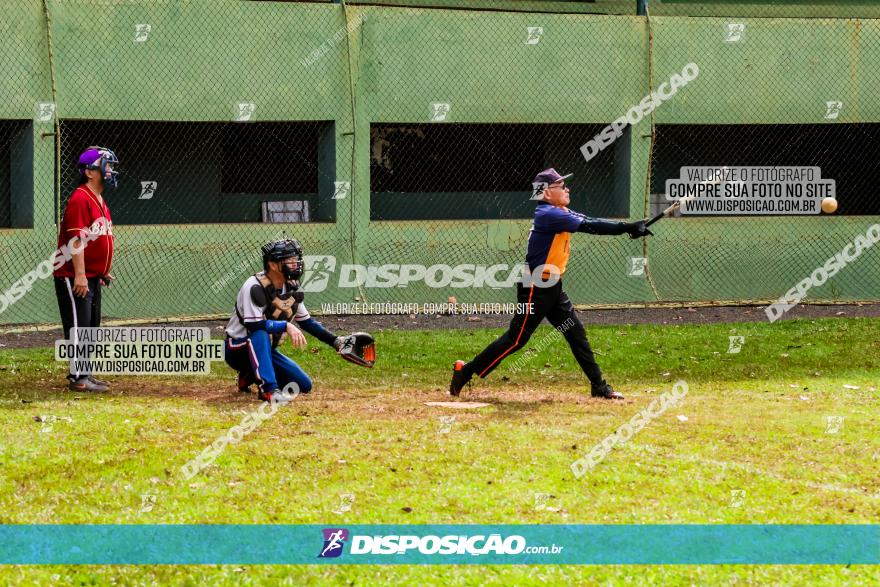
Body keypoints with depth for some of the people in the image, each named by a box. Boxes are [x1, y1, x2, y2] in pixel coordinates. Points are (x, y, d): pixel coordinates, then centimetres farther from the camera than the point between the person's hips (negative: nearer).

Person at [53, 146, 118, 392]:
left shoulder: (100, 201, 15)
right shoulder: (80, 199, -16)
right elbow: (76, 239, -22)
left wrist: (104, 271, 22)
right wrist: (80, 275, -25)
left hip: (92, 277, 10)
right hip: (73, 277, -10)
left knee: (91, 325, 13)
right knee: (78, 324, -9)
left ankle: (84, 373, 21)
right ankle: (78, 378, -7)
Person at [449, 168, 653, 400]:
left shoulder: (560, 212, 10)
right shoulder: (548, 214, -20)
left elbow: (590, 223, 3)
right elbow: (589, 226, -24)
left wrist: (628, 227, -10)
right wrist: (627, 228, -23)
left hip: (552, 288, 10)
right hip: (535, 289, -10)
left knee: (576, 334, 9)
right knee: (516, 339, -6)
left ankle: (598, 386, 14)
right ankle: (466, 372, 2)